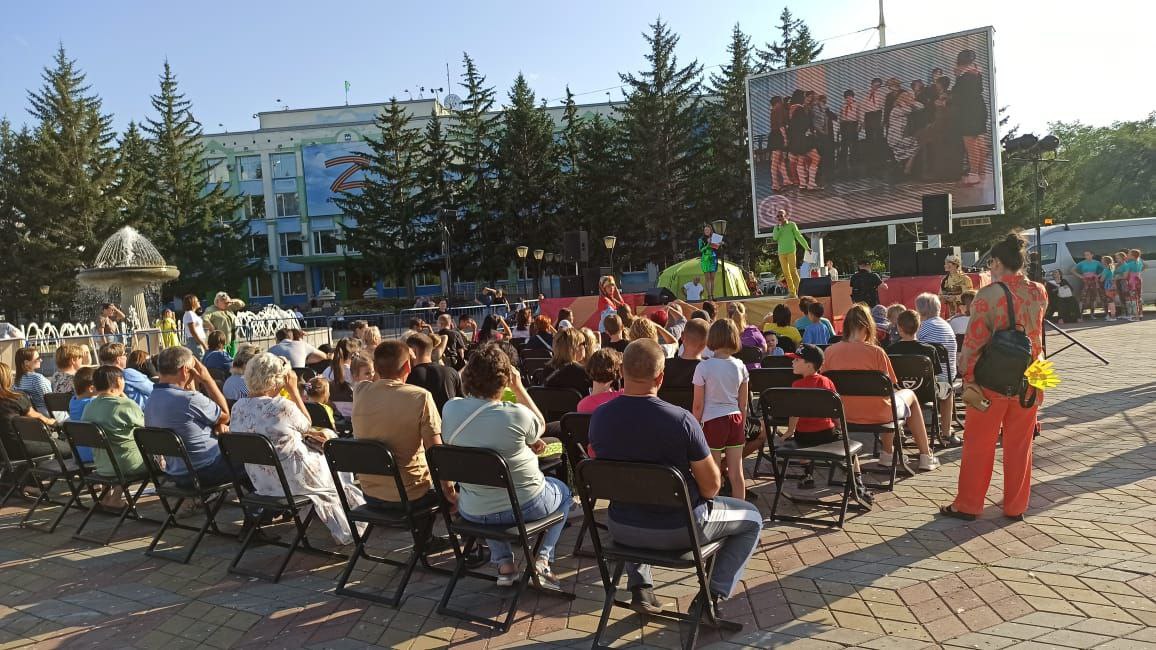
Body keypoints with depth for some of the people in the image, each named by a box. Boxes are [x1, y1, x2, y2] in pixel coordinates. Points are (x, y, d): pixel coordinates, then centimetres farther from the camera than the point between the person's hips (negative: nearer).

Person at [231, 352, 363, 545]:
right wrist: (294, 389, -5)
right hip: (292, 481, -7)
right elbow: (306, 424, -5)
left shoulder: (238, 407, -4)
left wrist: (310, 434, 6)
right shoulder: (281, 406, -27)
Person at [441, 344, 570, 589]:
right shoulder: (515, 414, -25)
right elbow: (541, 425, -1)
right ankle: (542, 558, 13)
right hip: (524, 506, -4)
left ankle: (504, 563, 26)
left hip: (473, 513, 4)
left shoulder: (450, 409, -11)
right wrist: (519, 387, -1)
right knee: (563, 491, 29)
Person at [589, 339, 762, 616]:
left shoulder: (599, 417, -11)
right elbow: (712, 486, -15)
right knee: (752, 518, 20)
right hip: (679, 530, -4)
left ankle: (639, 585, 27)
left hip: (621, 529, 4)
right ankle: (712, 596, 11)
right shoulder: (680, 419, -25)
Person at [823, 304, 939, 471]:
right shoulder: (875, 351, -17)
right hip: (876, 415, -4)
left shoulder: (830, 351, -8)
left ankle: (887, 453, 35)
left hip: (845, 415, 4)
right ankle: (926, 456, 35)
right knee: (909, 394, 29)